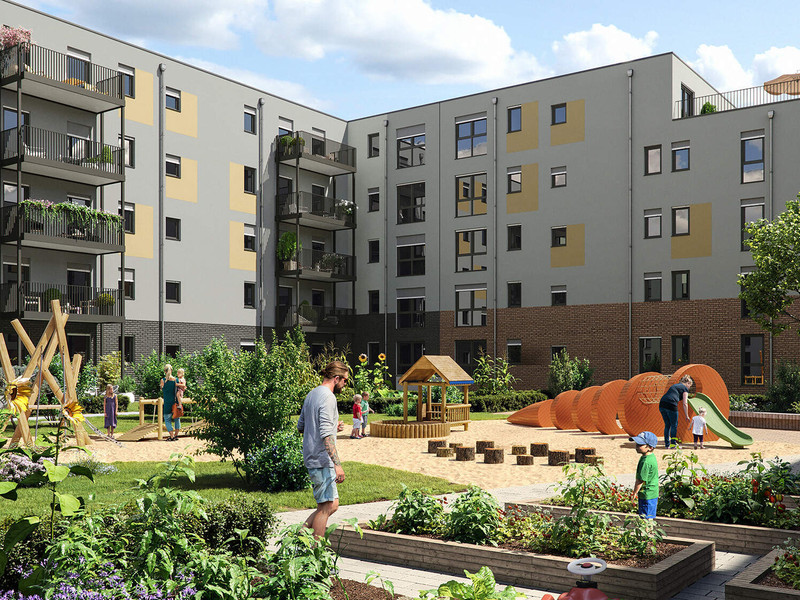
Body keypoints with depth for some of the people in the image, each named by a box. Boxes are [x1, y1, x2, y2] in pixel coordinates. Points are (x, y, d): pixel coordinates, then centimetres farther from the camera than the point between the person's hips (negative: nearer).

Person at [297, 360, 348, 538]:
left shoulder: (311, 394, 16)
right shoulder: (328, 397, -14)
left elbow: (300, 427, 24)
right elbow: (326, 435, -23)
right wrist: (337, 464, -26)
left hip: (311, 457, 10)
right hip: (322, 459, -10)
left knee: (332, 505, 12)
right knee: (326, 507, -6)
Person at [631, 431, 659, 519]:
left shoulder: (646, 462, -26)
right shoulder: (651, 456, 5)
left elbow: (640, 480, -22)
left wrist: (635, 492, -8)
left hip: (647, 495, -10)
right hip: (652, 493, 10)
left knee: (646, 518, 0)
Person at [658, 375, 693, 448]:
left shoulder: (674, 386, 30)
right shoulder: (685, 388, 9)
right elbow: (685, 403, 2)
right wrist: (687, 415, 8)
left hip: (662, 404, 7)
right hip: (671, 406, -7)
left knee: (667, 425, 15)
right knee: (674, 425, 6)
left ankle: (667, 444, 18)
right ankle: (673, 444, 8)